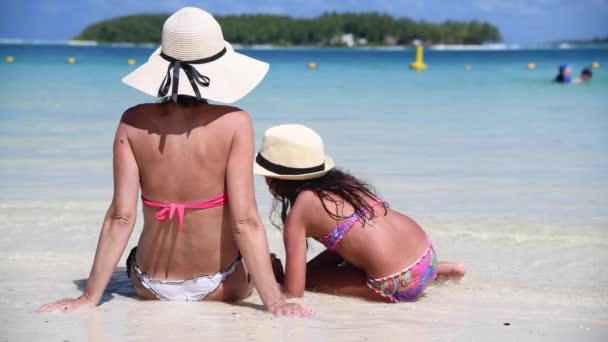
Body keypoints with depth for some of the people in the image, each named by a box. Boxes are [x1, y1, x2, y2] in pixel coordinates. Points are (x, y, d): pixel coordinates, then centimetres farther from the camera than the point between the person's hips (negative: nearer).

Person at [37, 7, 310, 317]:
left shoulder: (134, 123, -10)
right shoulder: (234, 123, -17)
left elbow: (120, 218, -13)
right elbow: (245, 221, -20)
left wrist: (90, 297, -7)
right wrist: (274, 300, -16)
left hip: (150, 287, 3)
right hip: (220, 288, -3)